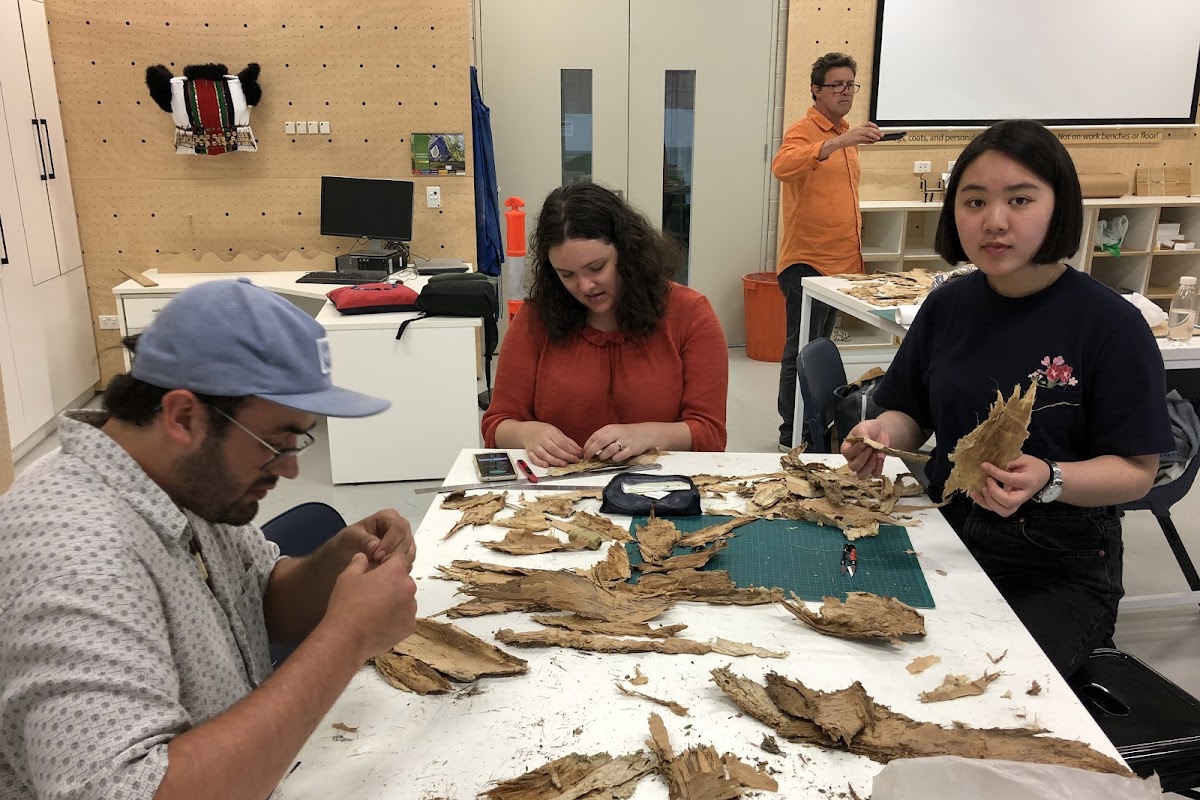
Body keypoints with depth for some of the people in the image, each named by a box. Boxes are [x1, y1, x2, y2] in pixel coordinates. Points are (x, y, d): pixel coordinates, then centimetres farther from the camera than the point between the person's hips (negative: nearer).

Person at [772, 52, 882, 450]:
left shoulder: (845, 135, 16)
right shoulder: (804, 131, -10)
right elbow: (782, 166, -33)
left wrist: (855, 235, 22)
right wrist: (839, 141, -40)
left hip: (840, 261, 9)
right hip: (807, 262, -9)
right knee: (802, 353, -4)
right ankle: (792, 436, 5)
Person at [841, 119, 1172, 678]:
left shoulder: (1110, 324, -12)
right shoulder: (947, 307, 2)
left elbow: (1137, 470, -11)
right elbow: (911, 416, 11)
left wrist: (1048, 481, -29)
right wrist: (883, 433, -11)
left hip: (1061, 567, -4)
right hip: (947, 531, 4)